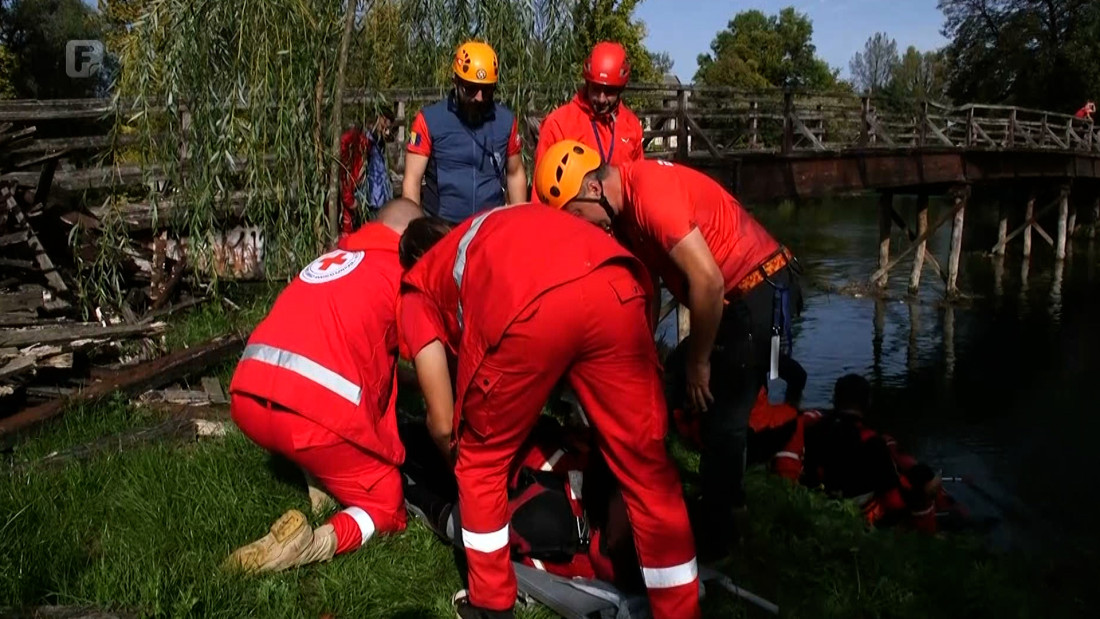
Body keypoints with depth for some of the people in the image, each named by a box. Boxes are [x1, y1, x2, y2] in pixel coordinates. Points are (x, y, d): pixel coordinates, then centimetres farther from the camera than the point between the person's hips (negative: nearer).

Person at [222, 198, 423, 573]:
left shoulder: (330, 259, 27)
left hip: (247, 400, 7)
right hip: (315, 411, -6)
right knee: (387, 508, 12)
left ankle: (321, 486, 17)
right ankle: (318, 543, -15)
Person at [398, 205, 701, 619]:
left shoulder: (418, 286, 31)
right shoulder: (504, 227, 45)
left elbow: (443, 423, 27)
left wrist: (459, 461, 48)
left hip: (528, 304, -4)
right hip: (616, 284, 4)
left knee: (482, 462, 23)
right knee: (645, 464, 18)